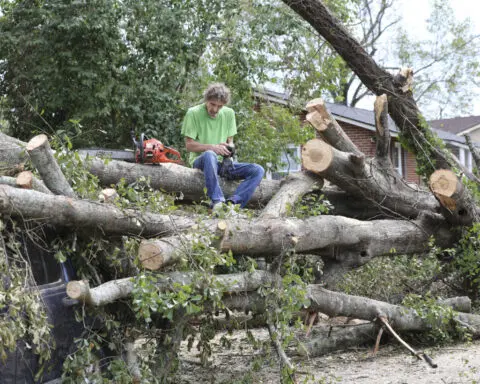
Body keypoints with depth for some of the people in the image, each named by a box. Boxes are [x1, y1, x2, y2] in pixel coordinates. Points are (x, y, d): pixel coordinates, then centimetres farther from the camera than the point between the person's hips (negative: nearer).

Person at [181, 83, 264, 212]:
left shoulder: (228, 113, 9)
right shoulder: (193, 113, -6)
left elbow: (230, 141, 14)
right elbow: (189, 145, -7)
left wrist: (230, 147, -11)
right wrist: (212, 147, -21)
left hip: (222, 162, 5)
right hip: (200, 161, -5)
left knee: (258, 170, -17)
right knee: (210, 155, -42)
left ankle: (232, 202, -35)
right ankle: (217, 201, -45)